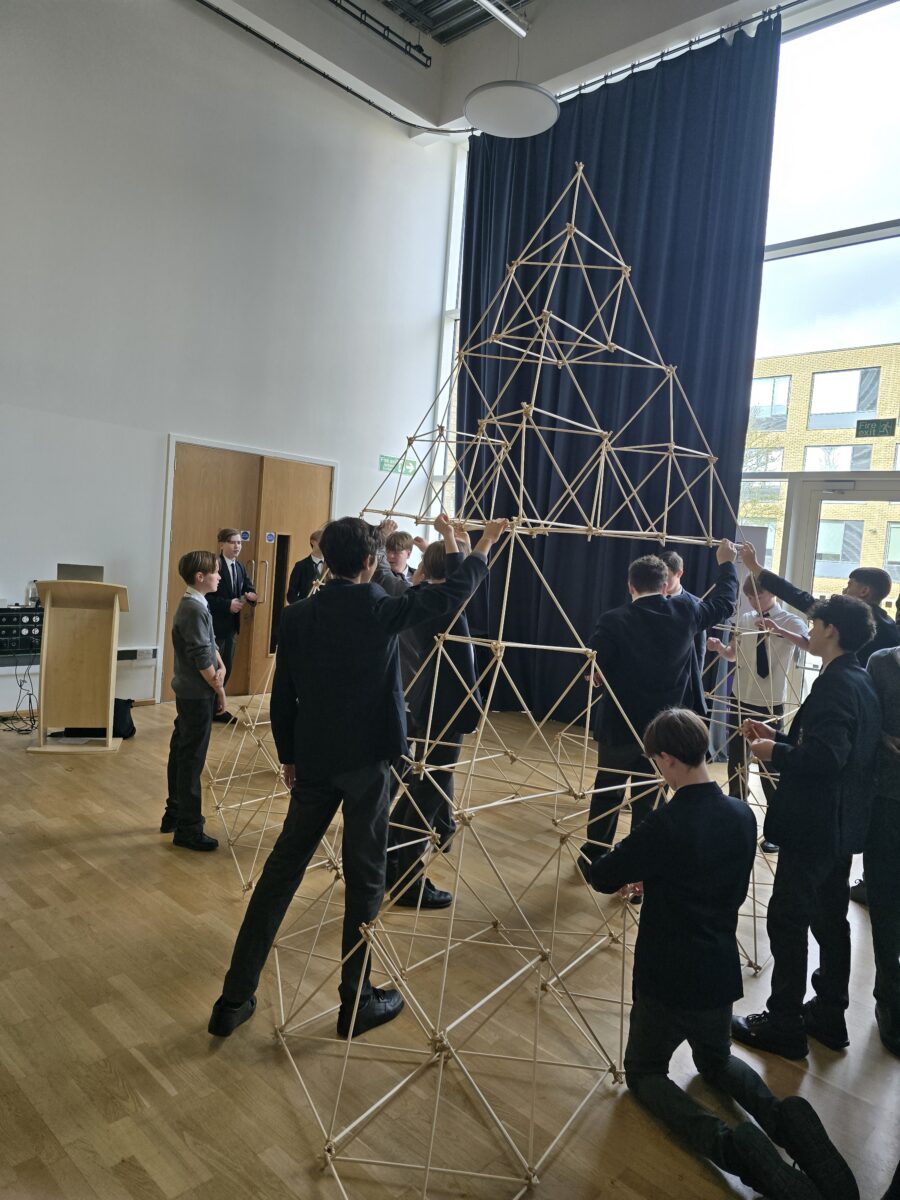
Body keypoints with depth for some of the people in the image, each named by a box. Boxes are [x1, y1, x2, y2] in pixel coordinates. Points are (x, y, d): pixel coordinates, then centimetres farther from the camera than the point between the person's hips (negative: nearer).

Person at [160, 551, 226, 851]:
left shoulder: (192, 604, 11)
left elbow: (209, 644, 14)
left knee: (181, 753, 17)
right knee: (192, 759, -4)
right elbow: (201, 658, -21)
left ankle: (174, 814, 30)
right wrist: (219, 689, -11)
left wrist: (220, 666, -4)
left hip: (189, 692, 10)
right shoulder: (195, 609, -20)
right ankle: (188, 829, 4)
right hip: (198, 694, -10)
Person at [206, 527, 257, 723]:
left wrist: (251, 595, -14)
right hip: (214, 626, -8)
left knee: (226, 669, 13)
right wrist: (228, 604, -24)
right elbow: (206, 596, -19)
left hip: (231, 626, 8)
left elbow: (249, 588, 8)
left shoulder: (240, 567, 12)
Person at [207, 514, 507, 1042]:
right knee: (365, 879, 9)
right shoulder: (381, 610, -11)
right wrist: (482, 546, 16)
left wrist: (289, 756, 16)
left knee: (282, 870, 13)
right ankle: (356, 1002, 22)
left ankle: (235, 999, 21)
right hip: (367, 760, -4)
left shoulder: (298, 616, 0)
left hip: (313, 761, 4)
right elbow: (453, 592, 0)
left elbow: (282, 696, 4)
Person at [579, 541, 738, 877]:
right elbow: (725, 603, 14)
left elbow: (592, 671, -16)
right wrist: (726, 563, 28)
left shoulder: (614, 620, -15)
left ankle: (593, 859, 30)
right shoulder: (685, 611, -5)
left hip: (618, 726, -2)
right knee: (648, 801, 11)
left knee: (606, 795, 16)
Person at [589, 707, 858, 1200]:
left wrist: (631, 868, 7)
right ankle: (780, 1117, 0)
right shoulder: (741, 815, -5)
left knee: (644, 1072, 18)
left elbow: (601, 879, -15)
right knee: (716, 1061, 31)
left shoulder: (664, 826, -26)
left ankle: (724, 1140, -10)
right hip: (719, 974, 6)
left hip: (665, 978, -6)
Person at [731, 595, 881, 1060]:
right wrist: (777, 736, 10)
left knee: (787, 918, 1)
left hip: (814, 824, -10)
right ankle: (829, 1015, 31)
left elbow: (826, 757, -28)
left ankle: (783, 1023, 12)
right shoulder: (861, 681, 10)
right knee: (829, 918, 19)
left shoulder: (835, 684, -20)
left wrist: (774, 753, -14)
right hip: (841, 823, 10)